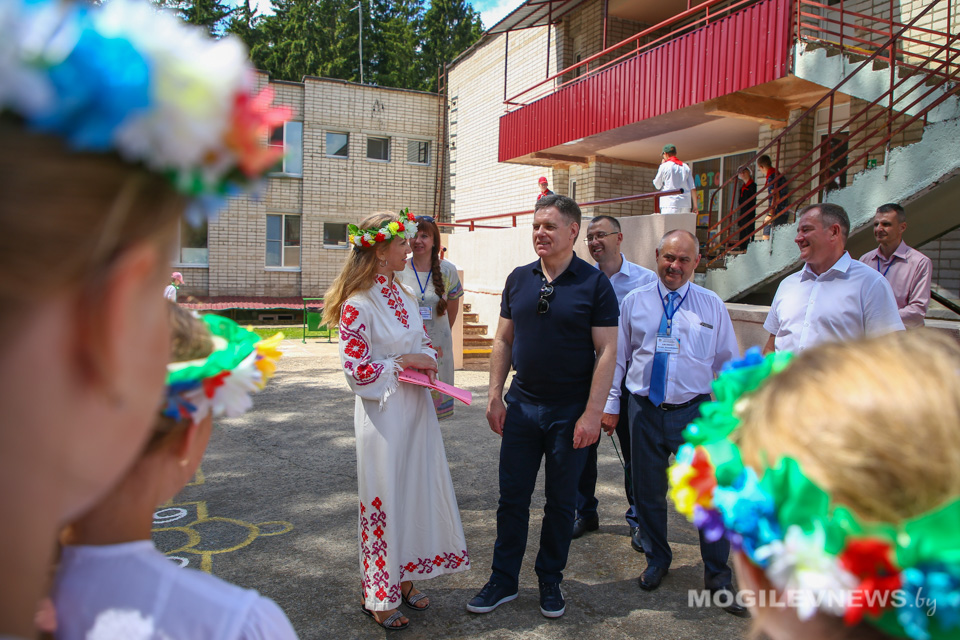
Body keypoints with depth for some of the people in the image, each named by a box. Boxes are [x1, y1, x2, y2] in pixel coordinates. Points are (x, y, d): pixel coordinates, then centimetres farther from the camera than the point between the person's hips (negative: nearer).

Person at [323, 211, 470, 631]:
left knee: (417, 490, 15)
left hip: (417, 408, 8)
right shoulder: (357, 306, -17)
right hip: (383, 413, -8)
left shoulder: (402, 295, 8)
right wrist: (403, 362, -15)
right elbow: (356, 370, -18)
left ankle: (404, 578, 35)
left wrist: (427, 359, -3)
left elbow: (423, 341, 18)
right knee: (385, 498, 5)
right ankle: (379, 597, 25)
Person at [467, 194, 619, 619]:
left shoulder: (595, 283, -7)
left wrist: (592, 414, -14)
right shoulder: (518, 279, 4)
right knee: (512, 497, 9)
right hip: (522, 407, 3)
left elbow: (607, 351, -9)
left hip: (570, 412, -3)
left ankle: (550, 581, 30)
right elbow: (503, 341, 8)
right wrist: (495, 397, 2)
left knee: (561, 502, 12)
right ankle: (503, 581, 24)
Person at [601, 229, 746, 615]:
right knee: (648, 493, 12)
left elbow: (729, 364, 7)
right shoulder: (634, 302, 4)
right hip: (645, 410, 1)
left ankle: (718, 575, 22)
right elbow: (617, 357, 7)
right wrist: (610, 405, 3)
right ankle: (657, 561, 34)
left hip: (695, 411, -1)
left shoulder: (712, 305, 4)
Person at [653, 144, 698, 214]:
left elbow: (657, 185, 9)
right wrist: (695, 205, 9)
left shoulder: (664, 166, -1)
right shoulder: (686, 167, 13)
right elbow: (693, 188, 7)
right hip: (685, 204, 5)